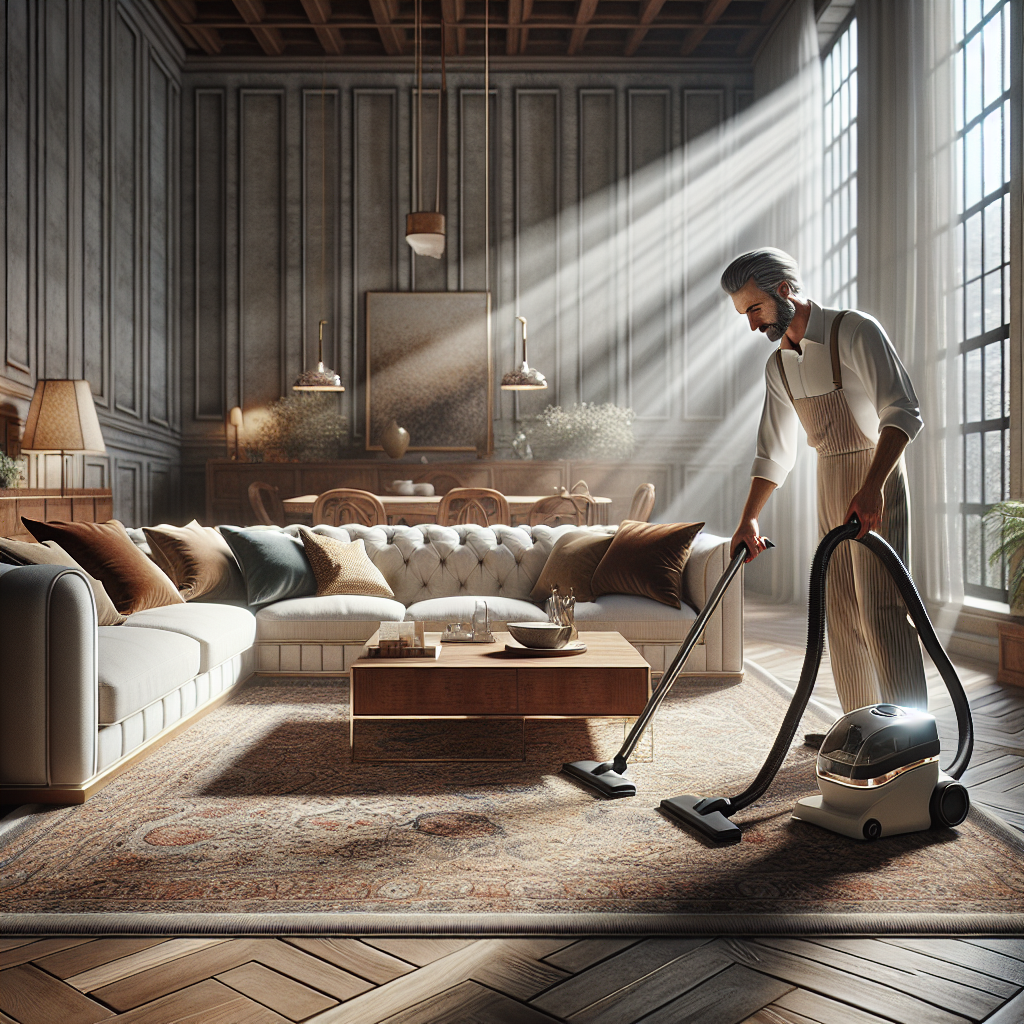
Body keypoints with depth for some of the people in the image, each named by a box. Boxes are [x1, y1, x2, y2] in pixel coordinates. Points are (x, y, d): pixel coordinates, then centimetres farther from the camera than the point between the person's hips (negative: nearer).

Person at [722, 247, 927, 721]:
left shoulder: (855, 331, -12)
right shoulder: (778, 366, 9)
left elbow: (903, 411, -21)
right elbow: (774, 453, 12)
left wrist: (873, 486, -33)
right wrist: (748, 520, 4)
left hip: (877, 480, -7)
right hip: (830, 485, 7)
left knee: (881, 607, -13)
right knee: (840, 609, 8)